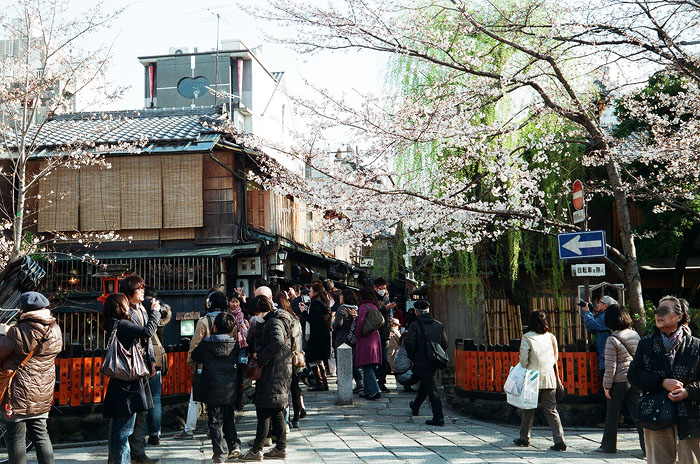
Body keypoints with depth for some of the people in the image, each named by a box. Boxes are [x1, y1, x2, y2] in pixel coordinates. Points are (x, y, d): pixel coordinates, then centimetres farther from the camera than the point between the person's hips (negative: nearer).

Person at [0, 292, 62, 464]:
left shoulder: (17, 332, -18)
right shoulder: (56, 331, -1)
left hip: (19, 394, -5)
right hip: (43, 395, 5)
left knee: (16, 438, 6)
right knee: (41, 434, 16)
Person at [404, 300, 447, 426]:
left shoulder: (415, 326, -11)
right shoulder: (438, 325, 5)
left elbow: (409, 344, -18)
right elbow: (444, 344, 5)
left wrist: (412, 358, -1)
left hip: (421, 362, -6)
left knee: (431, 388, -8)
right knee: (425, 384, 24)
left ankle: (438, 418, -14)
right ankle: (415, 407, 46)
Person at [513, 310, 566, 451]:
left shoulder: (527, 337, -9)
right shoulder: (551, 337, 5)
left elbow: (523, 358, -13)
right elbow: (555, 357, 12)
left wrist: (524, 370, 3)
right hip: (549, 377, 3)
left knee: (528, 410, 11)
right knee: (551, 410, 4)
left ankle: (524, 438, 22)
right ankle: (559, 441, -5)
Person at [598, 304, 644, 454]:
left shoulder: (612, 340, -12)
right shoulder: (635, 335, 6)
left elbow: (610, 366, -13)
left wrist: (607, 385, -7)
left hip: (619, 381, -5)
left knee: (612, 414, 8)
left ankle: (608, 445, 18)